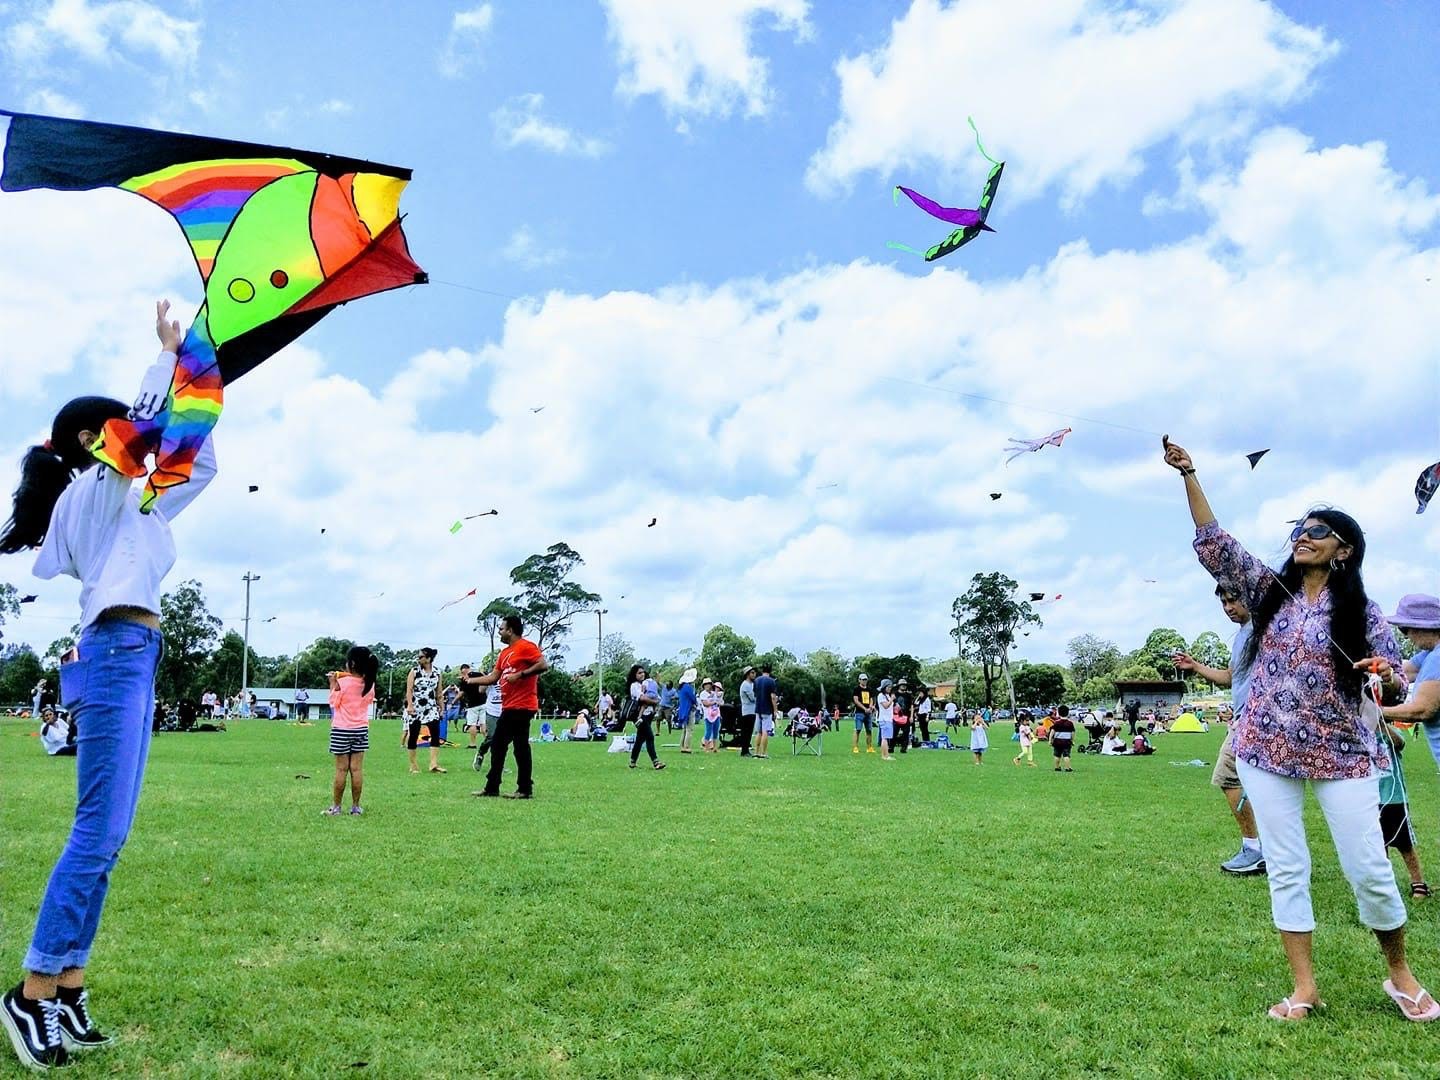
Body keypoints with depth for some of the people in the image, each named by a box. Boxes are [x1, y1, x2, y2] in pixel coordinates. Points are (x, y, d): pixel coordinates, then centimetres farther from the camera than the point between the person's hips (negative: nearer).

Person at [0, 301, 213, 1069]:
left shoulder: (126, 501, 23)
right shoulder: (91, 486, 1)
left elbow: (201, 465, 25)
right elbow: (149, 420, -8)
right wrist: (169, 353, 4)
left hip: (132, 659, 9)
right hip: (117, 655, -9)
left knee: (106, 834, 6)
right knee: (98, 832, -11)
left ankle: (66, 990, 10)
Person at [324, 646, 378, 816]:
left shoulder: (343, 682, -14)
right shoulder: (369, 683, -1)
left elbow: (333, 702, -3)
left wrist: (333, 684, 4)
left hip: (342, 730, -4)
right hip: (361, 730, 4)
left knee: (341, 769, 2)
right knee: (357, 769, 5)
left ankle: (335, 807, 9)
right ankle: (355, 807, 9)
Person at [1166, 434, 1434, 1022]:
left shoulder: (1362, 611, -2)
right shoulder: (1269, 590, 5)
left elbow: (1393, 690, -4)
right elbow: (1214, 543, -4)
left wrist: (1388, 678, -29)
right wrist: (1189, 476, -11)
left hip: (1342, 754, -2)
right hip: (1266, 752, 2)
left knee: (1370, 870, 3)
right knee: (1286, 869, 4)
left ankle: (1402, 975, 27)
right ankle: (1304, 987, 13)